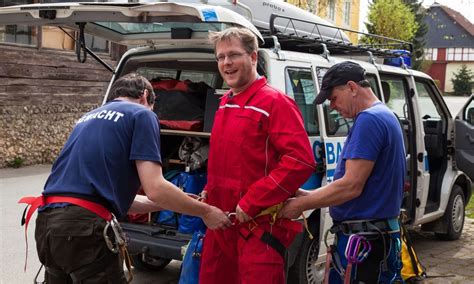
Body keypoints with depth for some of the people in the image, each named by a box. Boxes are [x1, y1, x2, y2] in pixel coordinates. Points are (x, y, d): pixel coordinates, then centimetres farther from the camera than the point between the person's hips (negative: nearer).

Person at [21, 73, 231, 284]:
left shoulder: (89, 118, 26)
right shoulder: (141, 114, 3)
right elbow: (154, 189, -8)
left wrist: (176, 203, 30)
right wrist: (205, 212, 6)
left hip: (47, 225, 8)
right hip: (84, 229, -8)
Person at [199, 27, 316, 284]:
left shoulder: (275, 102, -11)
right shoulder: (225, 104, 15)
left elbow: (301, 161, -22)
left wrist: (251, 204, -21)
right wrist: (209, 196, 11)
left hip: (260, 227, -8)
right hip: (221, 223, 8)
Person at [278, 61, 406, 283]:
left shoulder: (368, 120, -17)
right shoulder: (385, 116, 16)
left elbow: (351, 186, -22)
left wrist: (301, 204, -12)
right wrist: (307, 195, 12)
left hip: (365, 241, -10)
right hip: (373, 236, 10)